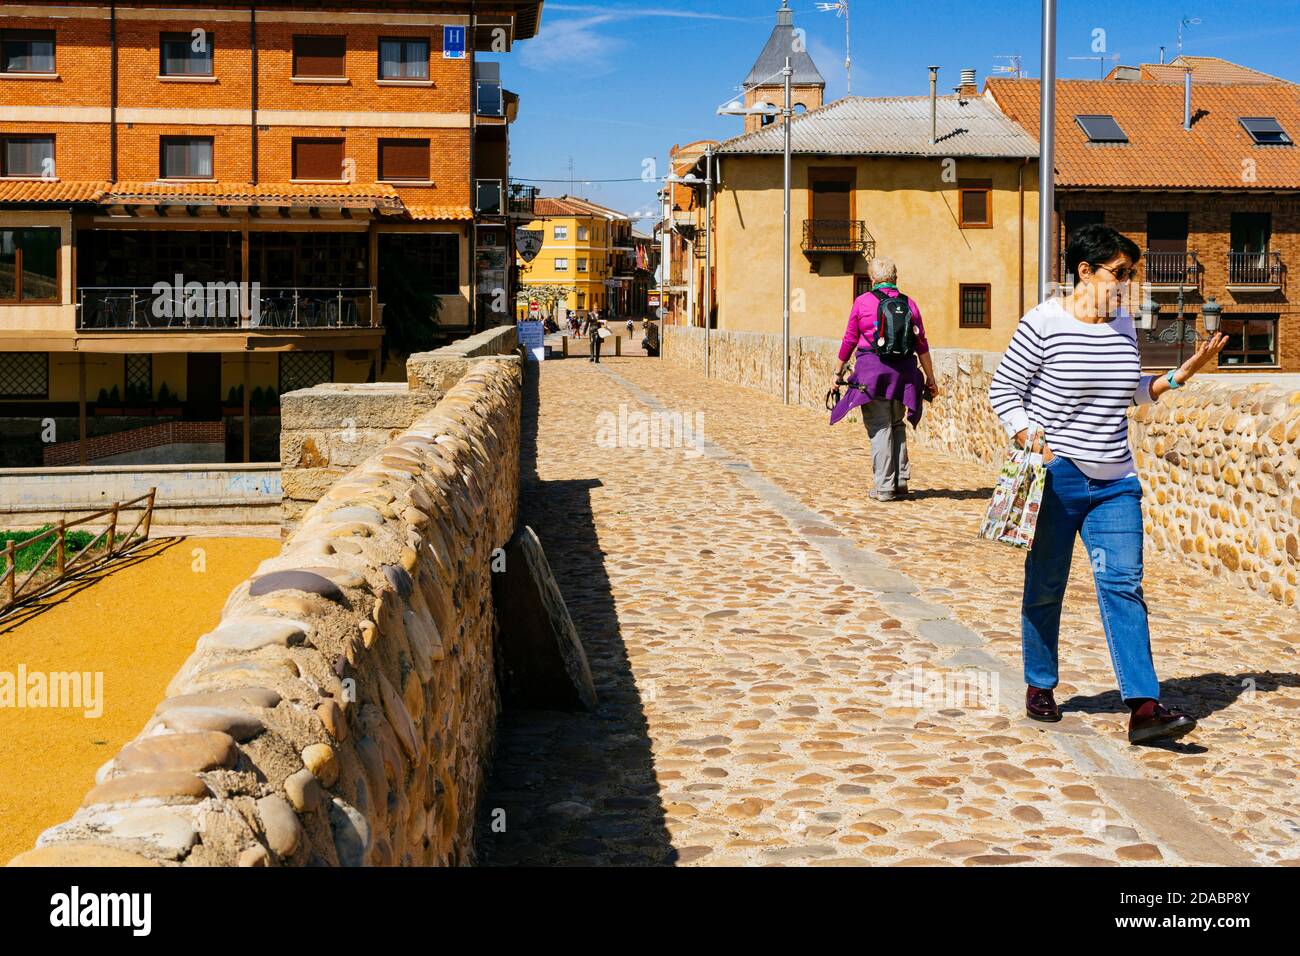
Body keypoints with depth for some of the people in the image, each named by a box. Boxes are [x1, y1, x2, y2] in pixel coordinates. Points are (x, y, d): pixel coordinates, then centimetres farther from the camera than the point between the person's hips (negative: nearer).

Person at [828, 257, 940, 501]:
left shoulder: (863, 301, -1)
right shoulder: (909, 304, 7)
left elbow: (849, 340, 3)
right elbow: (922, 345, 8)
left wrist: (839, 372, 14)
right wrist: (930, 378, 15)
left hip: (872, 371, -3)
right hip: (903, 371, 3)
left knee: (880, 427, 0)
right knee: (897, 426, 17)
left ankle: (884, 487, -1)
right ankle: (901, 481, 16)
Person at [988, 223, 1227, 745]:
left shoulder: (1122, 324, 10)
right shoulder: (1043, 323, -9)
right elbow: (1003, 390, -5)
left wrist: (1185, 371, 10)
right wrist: (1032, 442, -16)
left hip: (1115, 481, 5)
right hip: (1056, 477, -5)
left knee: (1123, 584, -4)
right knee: (1046, 585, 7)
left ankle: (1143, 707, -8)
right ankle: (1039, 687, 25)